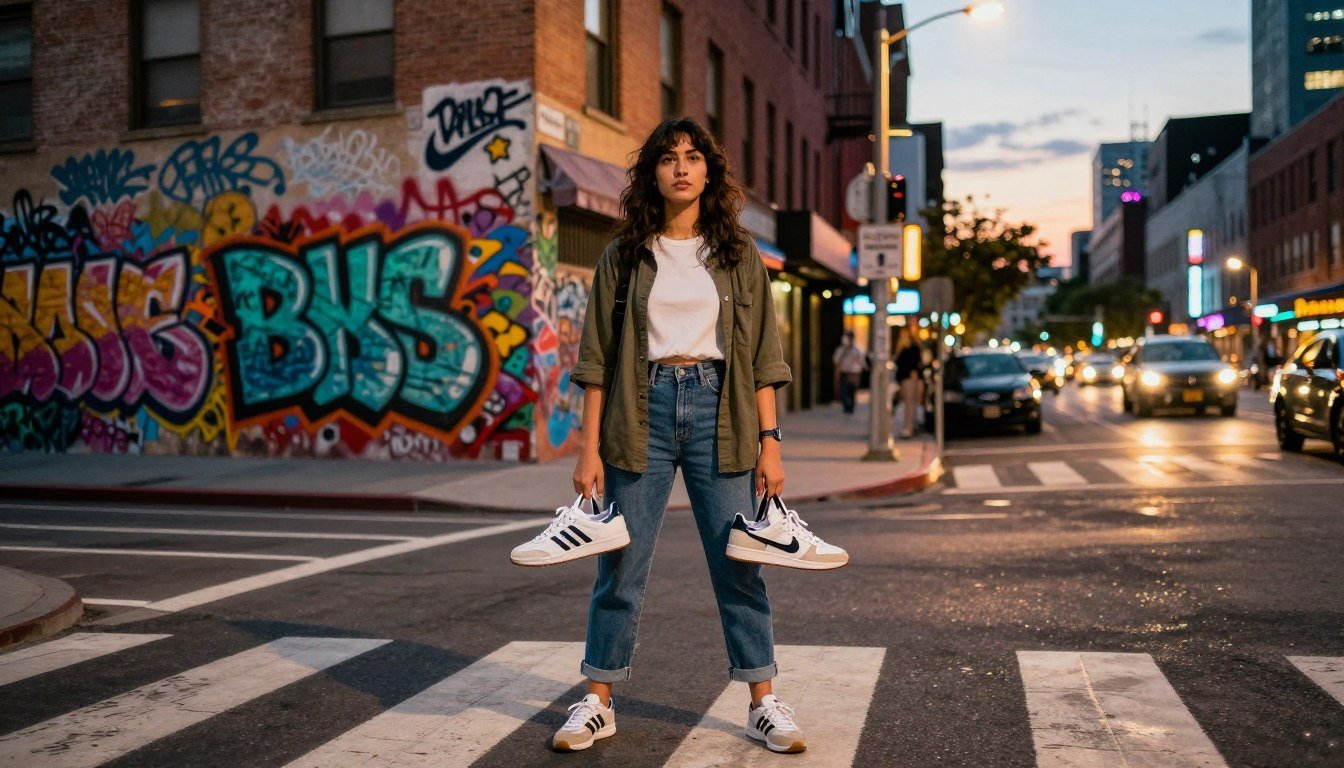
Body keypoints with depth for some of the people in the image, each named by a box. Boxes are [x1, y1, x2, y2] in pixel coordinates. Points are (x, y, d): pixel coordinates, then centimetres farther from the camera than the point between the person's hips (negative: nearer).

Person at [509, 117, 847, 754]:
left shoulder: (739, 256, 9)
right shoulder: (624, 255, 6)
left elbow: (761, 356, 6)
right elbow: (597, 356, 3)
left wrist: (770, 442, -1)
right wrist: (590, 448, -3)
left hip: (717, 408, 1)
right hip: (642, 410, 0)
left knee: (740, 563, 3)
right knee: (621, 566, 4)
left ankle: (763, 702, 16)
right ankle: (598, 702, 18)